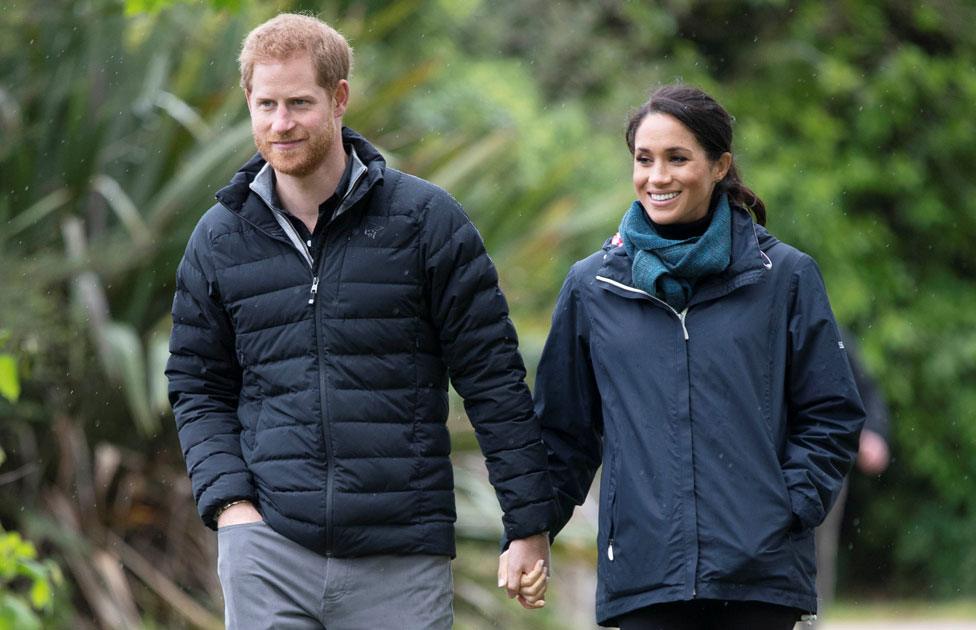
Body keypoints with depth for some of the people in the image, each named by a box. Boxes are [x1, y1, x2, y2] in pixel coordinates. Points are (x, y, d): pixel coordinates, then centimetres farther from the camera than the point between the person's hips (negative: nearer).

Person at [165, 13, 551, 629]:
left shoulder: (425, 219, 2)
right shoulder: (221, 238, 10)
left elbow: (493, 377, 2)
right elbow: (197, 387, 16)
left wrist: (529, 522, -1)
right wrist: (228, 499, -1)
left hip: (402, 555, -1)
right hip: (268, 544, 2)